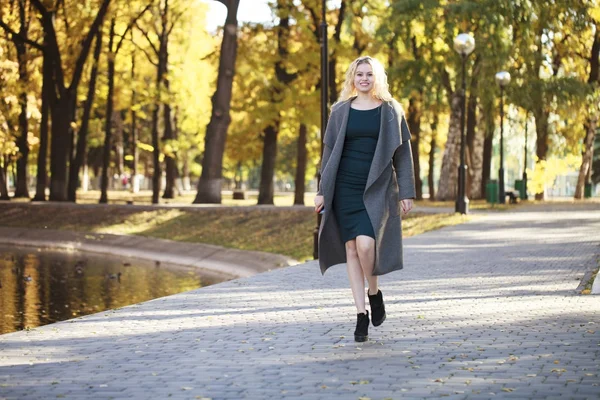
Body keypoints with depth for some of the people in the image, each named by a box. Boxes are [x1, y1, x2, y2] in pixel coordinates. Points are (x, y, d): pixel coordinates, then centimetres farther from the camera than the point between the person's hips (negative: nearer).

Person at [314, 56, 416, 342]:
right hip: (345, 188, 2)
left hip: (377, 188, -2)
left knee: (365, 242, -21)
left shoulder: (390, 111, 4)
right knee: (351, 248, 0)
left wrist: (406, 193, -1)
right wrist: (322, 191, 6)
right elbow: (329, 152, 11)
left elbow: (403, 153, 4)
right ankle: (361, 313, 8)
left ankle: (374, 292, 6)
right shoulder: (341, 111, 9)